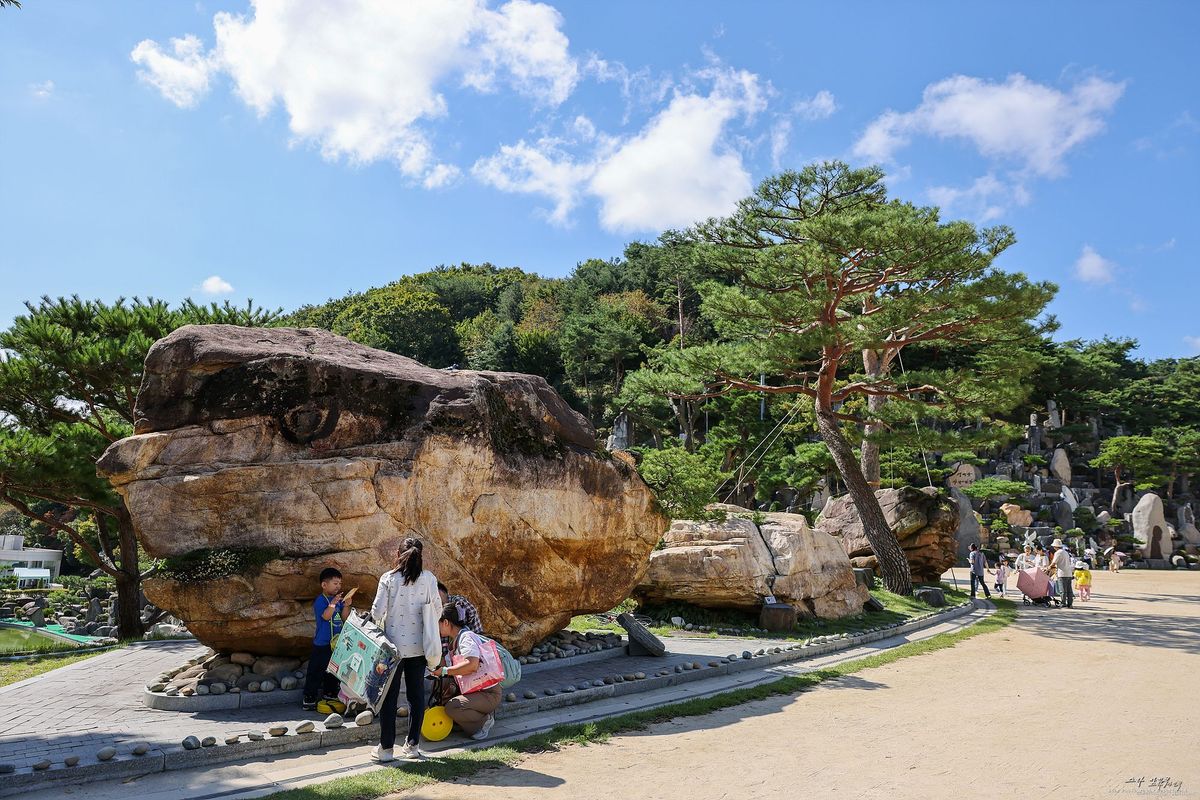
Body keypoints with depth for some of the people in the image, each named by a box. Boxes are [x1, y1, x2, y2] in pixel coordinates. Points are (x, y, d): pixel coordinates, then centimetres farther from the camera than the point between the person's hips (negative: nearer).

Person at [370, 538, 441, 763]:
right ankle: (412, 745, 17)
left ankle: (385, 748, 13)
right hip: (419, 645, 2)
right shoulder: (428, 578, -4)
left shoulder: (388, 578, -9)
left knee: (389, 696, 7)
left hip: (394, 645, -2)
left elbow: (377, 611, -9)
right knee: (416, 695, 12)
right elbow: (437, 609, -1)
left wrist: (378, 622, 13)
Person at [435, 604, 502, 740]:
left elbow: (472, 665, -32)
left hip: (489, 694, -10)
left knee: (452, 707, -27)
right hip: (472, 691, 10)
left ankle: (484, 721, -4)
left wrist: (444, 671, -25)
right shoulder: (455, 641, 15)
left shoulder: (467, 637, -16)